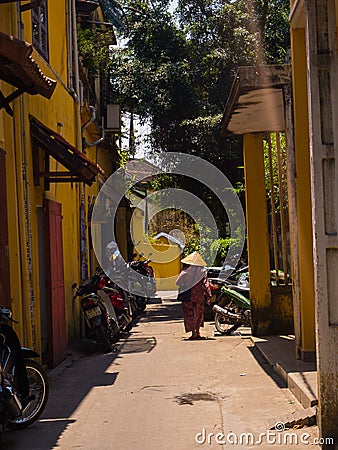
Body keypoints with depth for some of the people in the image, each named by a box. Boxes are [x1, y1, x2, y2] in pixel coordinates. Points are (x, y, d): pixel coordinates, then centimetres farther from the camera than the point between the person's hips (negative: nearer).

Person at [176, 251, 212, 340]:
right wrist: (208, 296, -2)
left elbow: (178, 282, -7)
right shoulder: (202, 271, -3)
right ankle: (197, 332, 20)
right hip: (199, 296, 3)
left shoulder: (186, 270, -10)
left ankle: (193, 333, -4)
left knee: (189, 314, 4)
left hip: (188, 296, -3)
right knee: (198, 313, 17)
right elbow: (206, 284, -4)